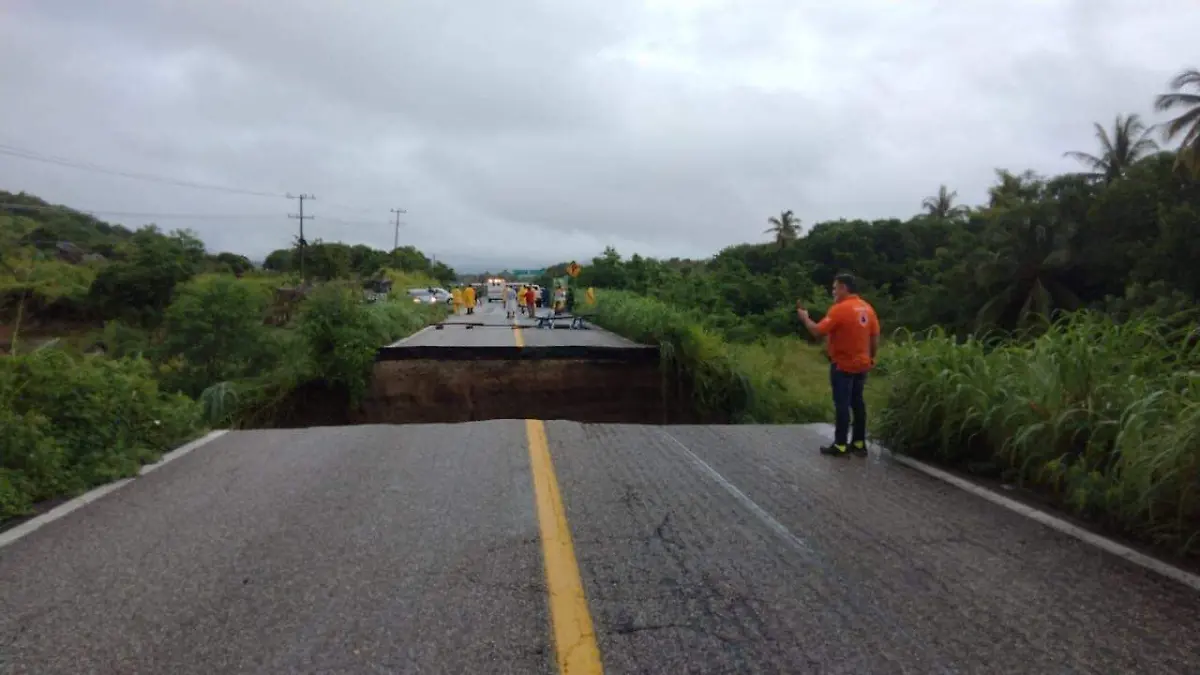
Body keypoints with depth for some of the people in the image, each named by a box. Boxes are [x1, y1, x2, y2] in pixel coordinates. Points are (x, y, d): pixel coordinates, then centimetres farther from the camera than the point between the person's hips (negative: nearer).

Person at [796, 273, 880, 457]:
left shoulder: (840, 309, -18)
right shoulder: (868, 308, 6)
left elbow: (818, 331, -18)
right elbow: (875, 337, 9)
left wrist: (804, 317, -2)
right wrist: (871, 359, 20)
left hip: (843, 366, -7)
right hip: (861, 364, 7)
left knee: (842, 405, -3)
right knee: (857, 402, 13)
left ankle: (840, 446, 1)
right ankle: (859, 443, 17)